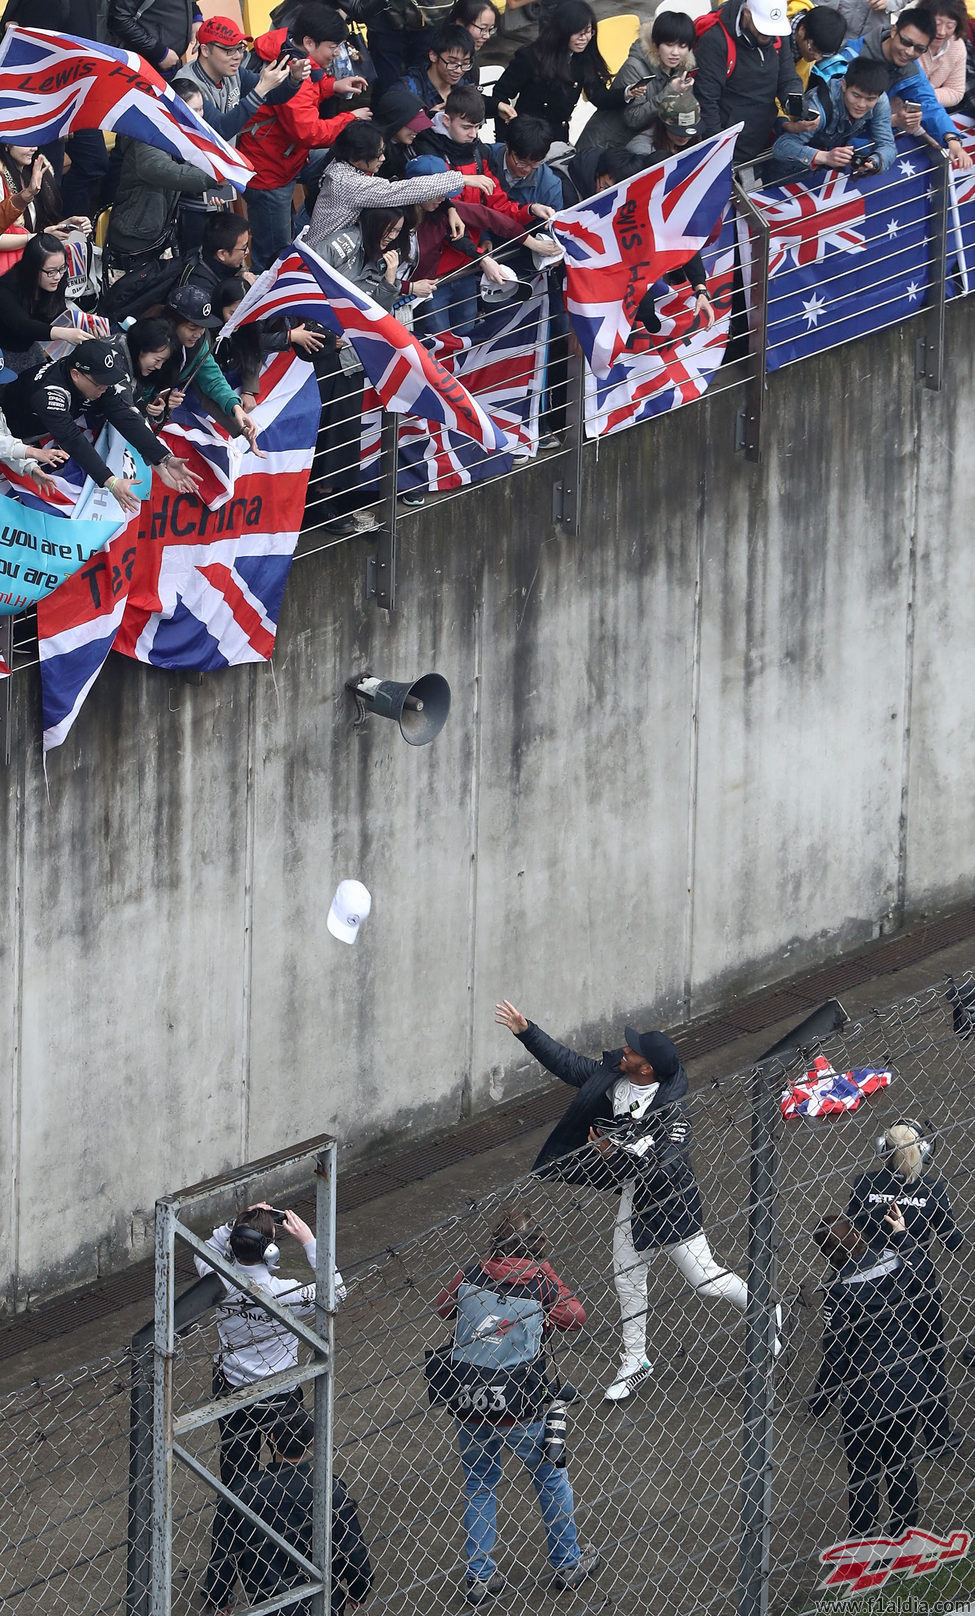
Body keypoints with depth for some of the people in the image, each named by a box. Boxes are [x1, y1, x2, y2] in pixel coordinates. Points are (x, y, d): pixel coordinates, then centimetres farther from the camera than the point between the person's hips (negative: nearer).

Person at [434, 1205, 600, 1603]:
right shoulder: (541, 1286, -12)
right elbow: (575, 1316, 6)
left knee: (479, 1487, 20)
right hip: (521, 1412, -2)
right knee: (550, 1479, 21)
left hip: (469, 1406, 2)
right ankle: (567, 1563, 33)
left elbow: (442, 1307, 13)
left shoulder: (470, 1279, -7)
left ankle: (479, 1576, 23)